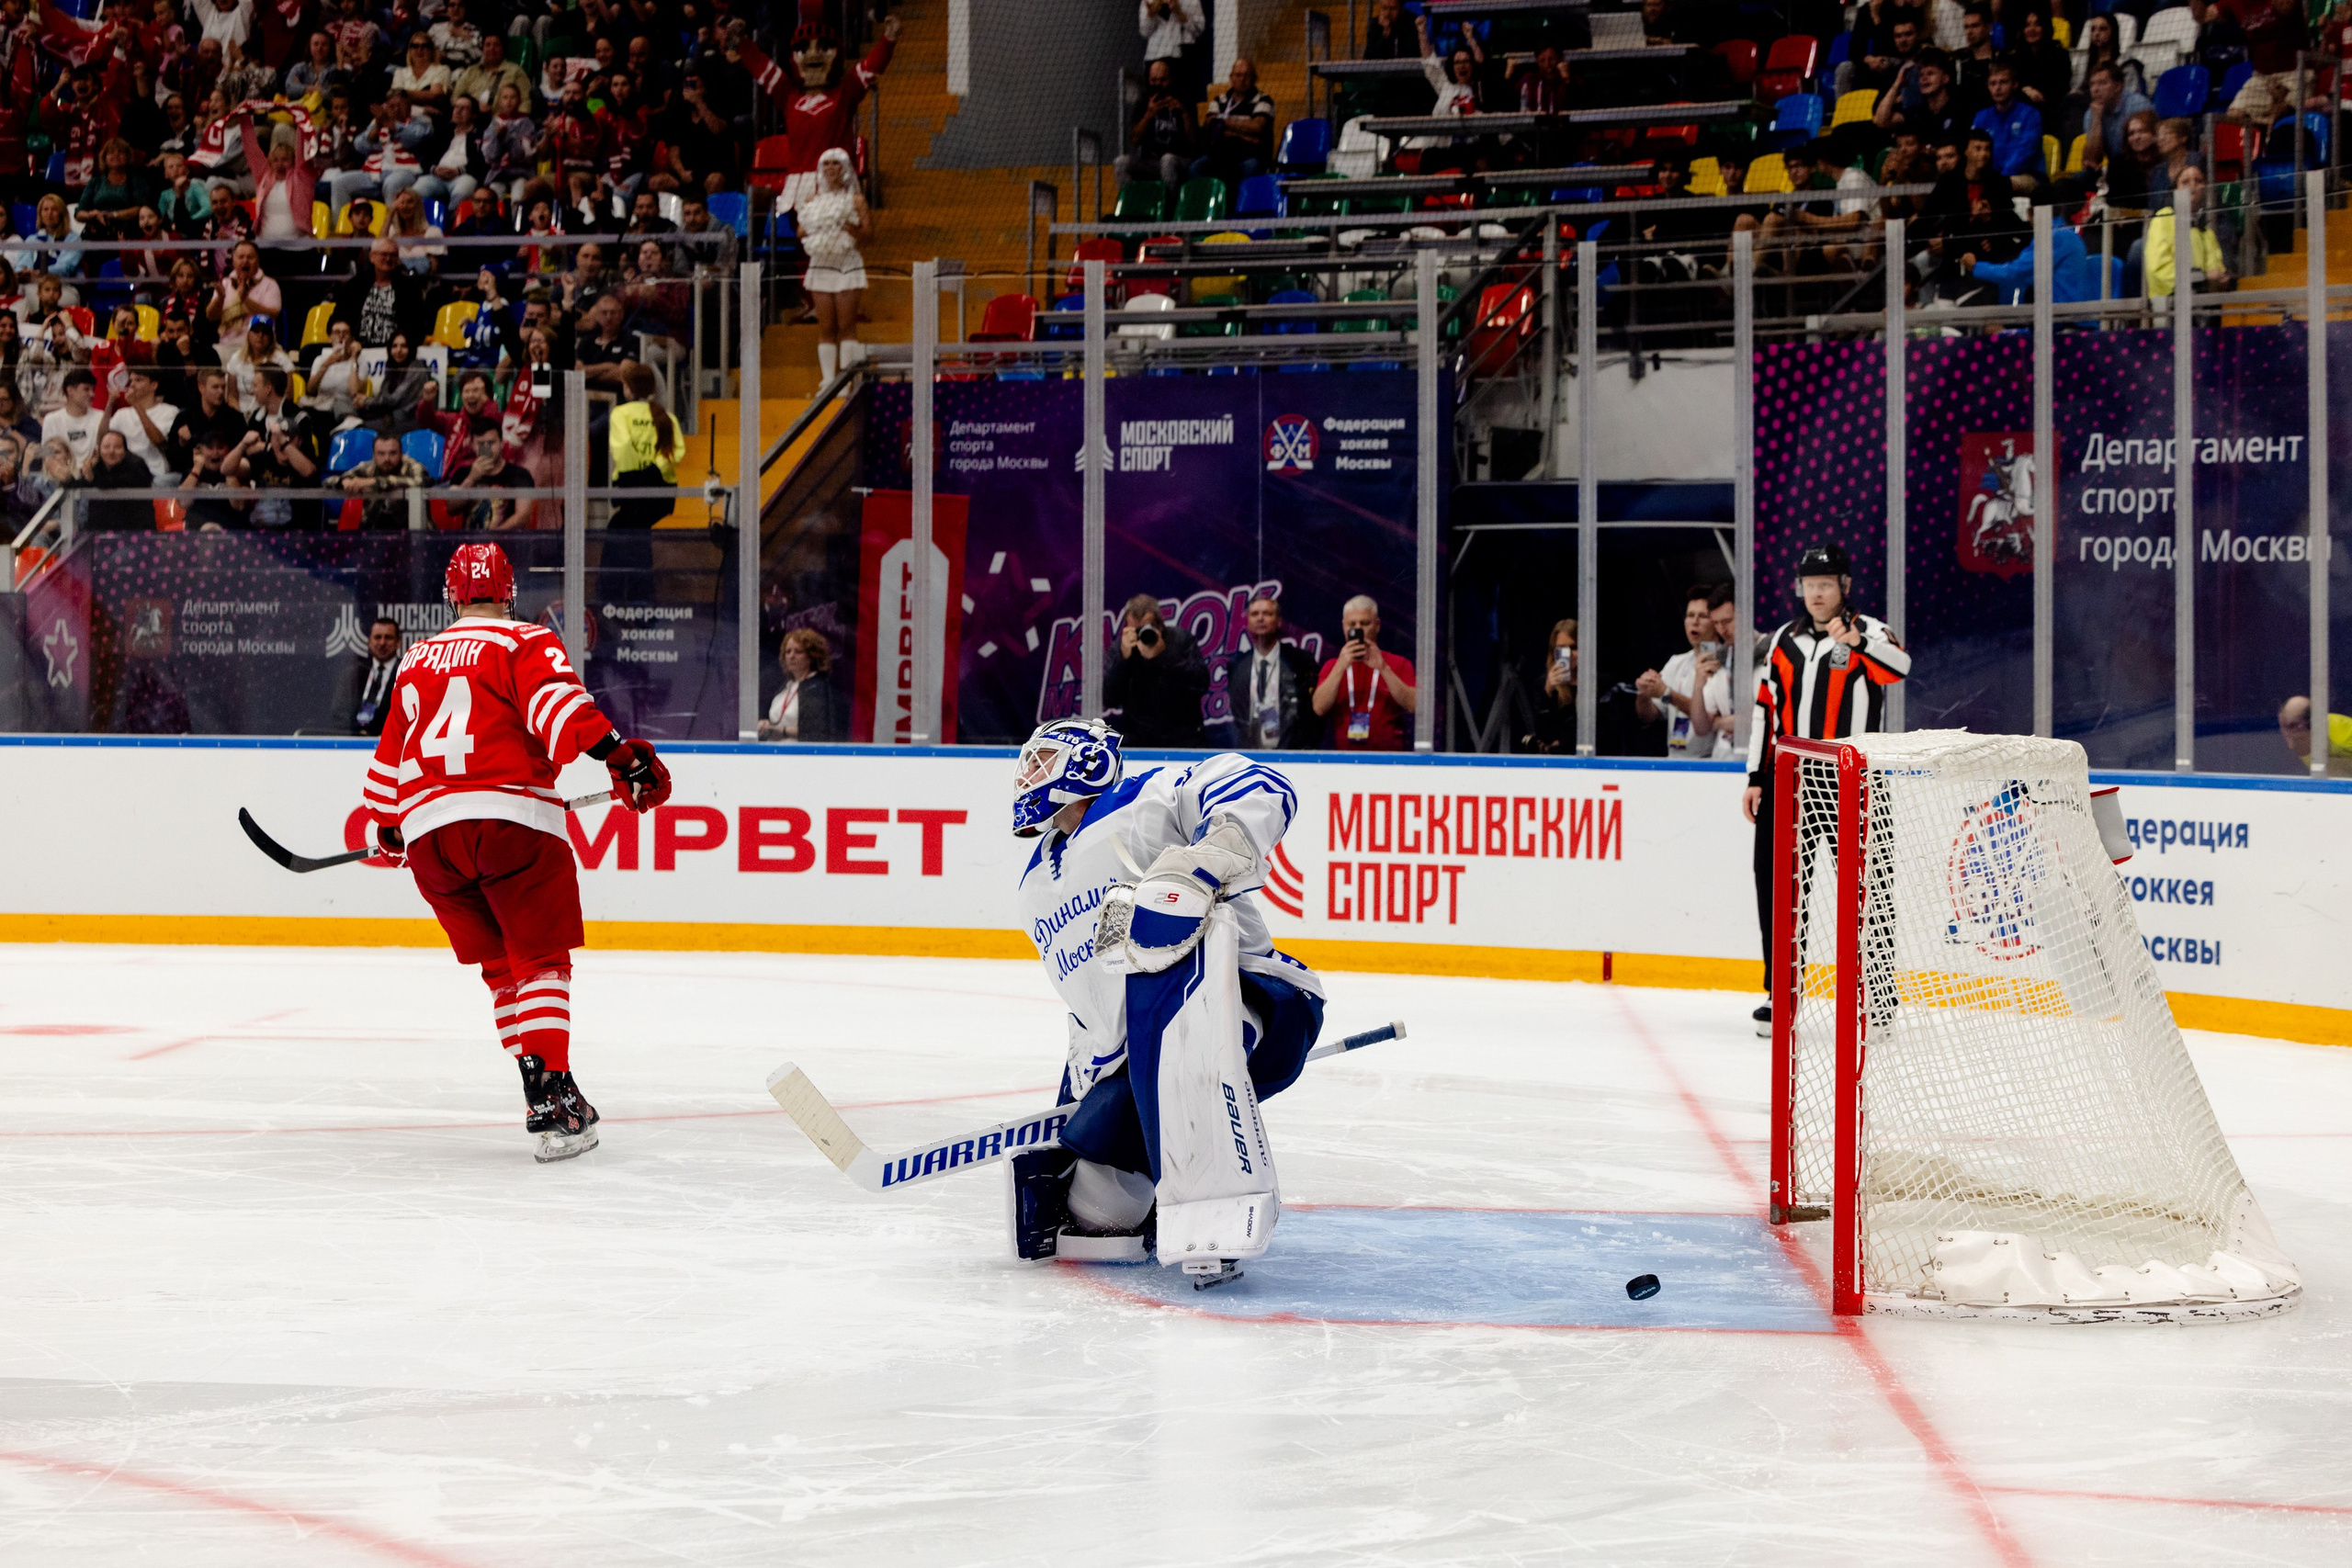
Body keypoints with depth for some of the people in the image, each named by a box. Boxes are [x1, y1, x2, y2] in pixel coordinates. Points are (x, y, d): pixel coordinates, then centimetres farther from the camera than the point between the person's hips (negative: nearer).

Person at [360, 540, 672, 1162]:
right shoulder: (525, 642, 7)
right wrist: (616, 751, -24)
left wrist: (386, 825, 47)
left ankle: (543, 1094, 9)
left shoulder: (417, 660, 24)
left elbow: (391, 754, 33)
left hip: (427, 830, 5)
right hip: (512, 816, -5)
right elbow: (556, 700, -14)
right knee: (540, 961, -3)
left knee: (502, 966, 15)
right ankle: (552, 1096, -18)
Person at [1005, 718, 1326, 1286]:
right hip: (1132, 1068, 9)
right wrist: (1082, 1097, 14)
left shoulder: (1147, 803, -4)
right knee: (1090, 1206, -5)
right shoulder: (1038, 889, 22)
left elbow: (1262, 792, -22)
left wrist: (1196, 868, -37)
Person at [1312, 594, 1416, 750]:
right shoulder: (1332, 667, 17)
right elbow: (1319, 708, 0)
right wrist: (1341, 666, -8)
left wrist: (1383, 668, -10)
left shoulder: (1398, 664, 13)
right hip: (1344, 752, 1)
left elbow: (1413, 705, -3)